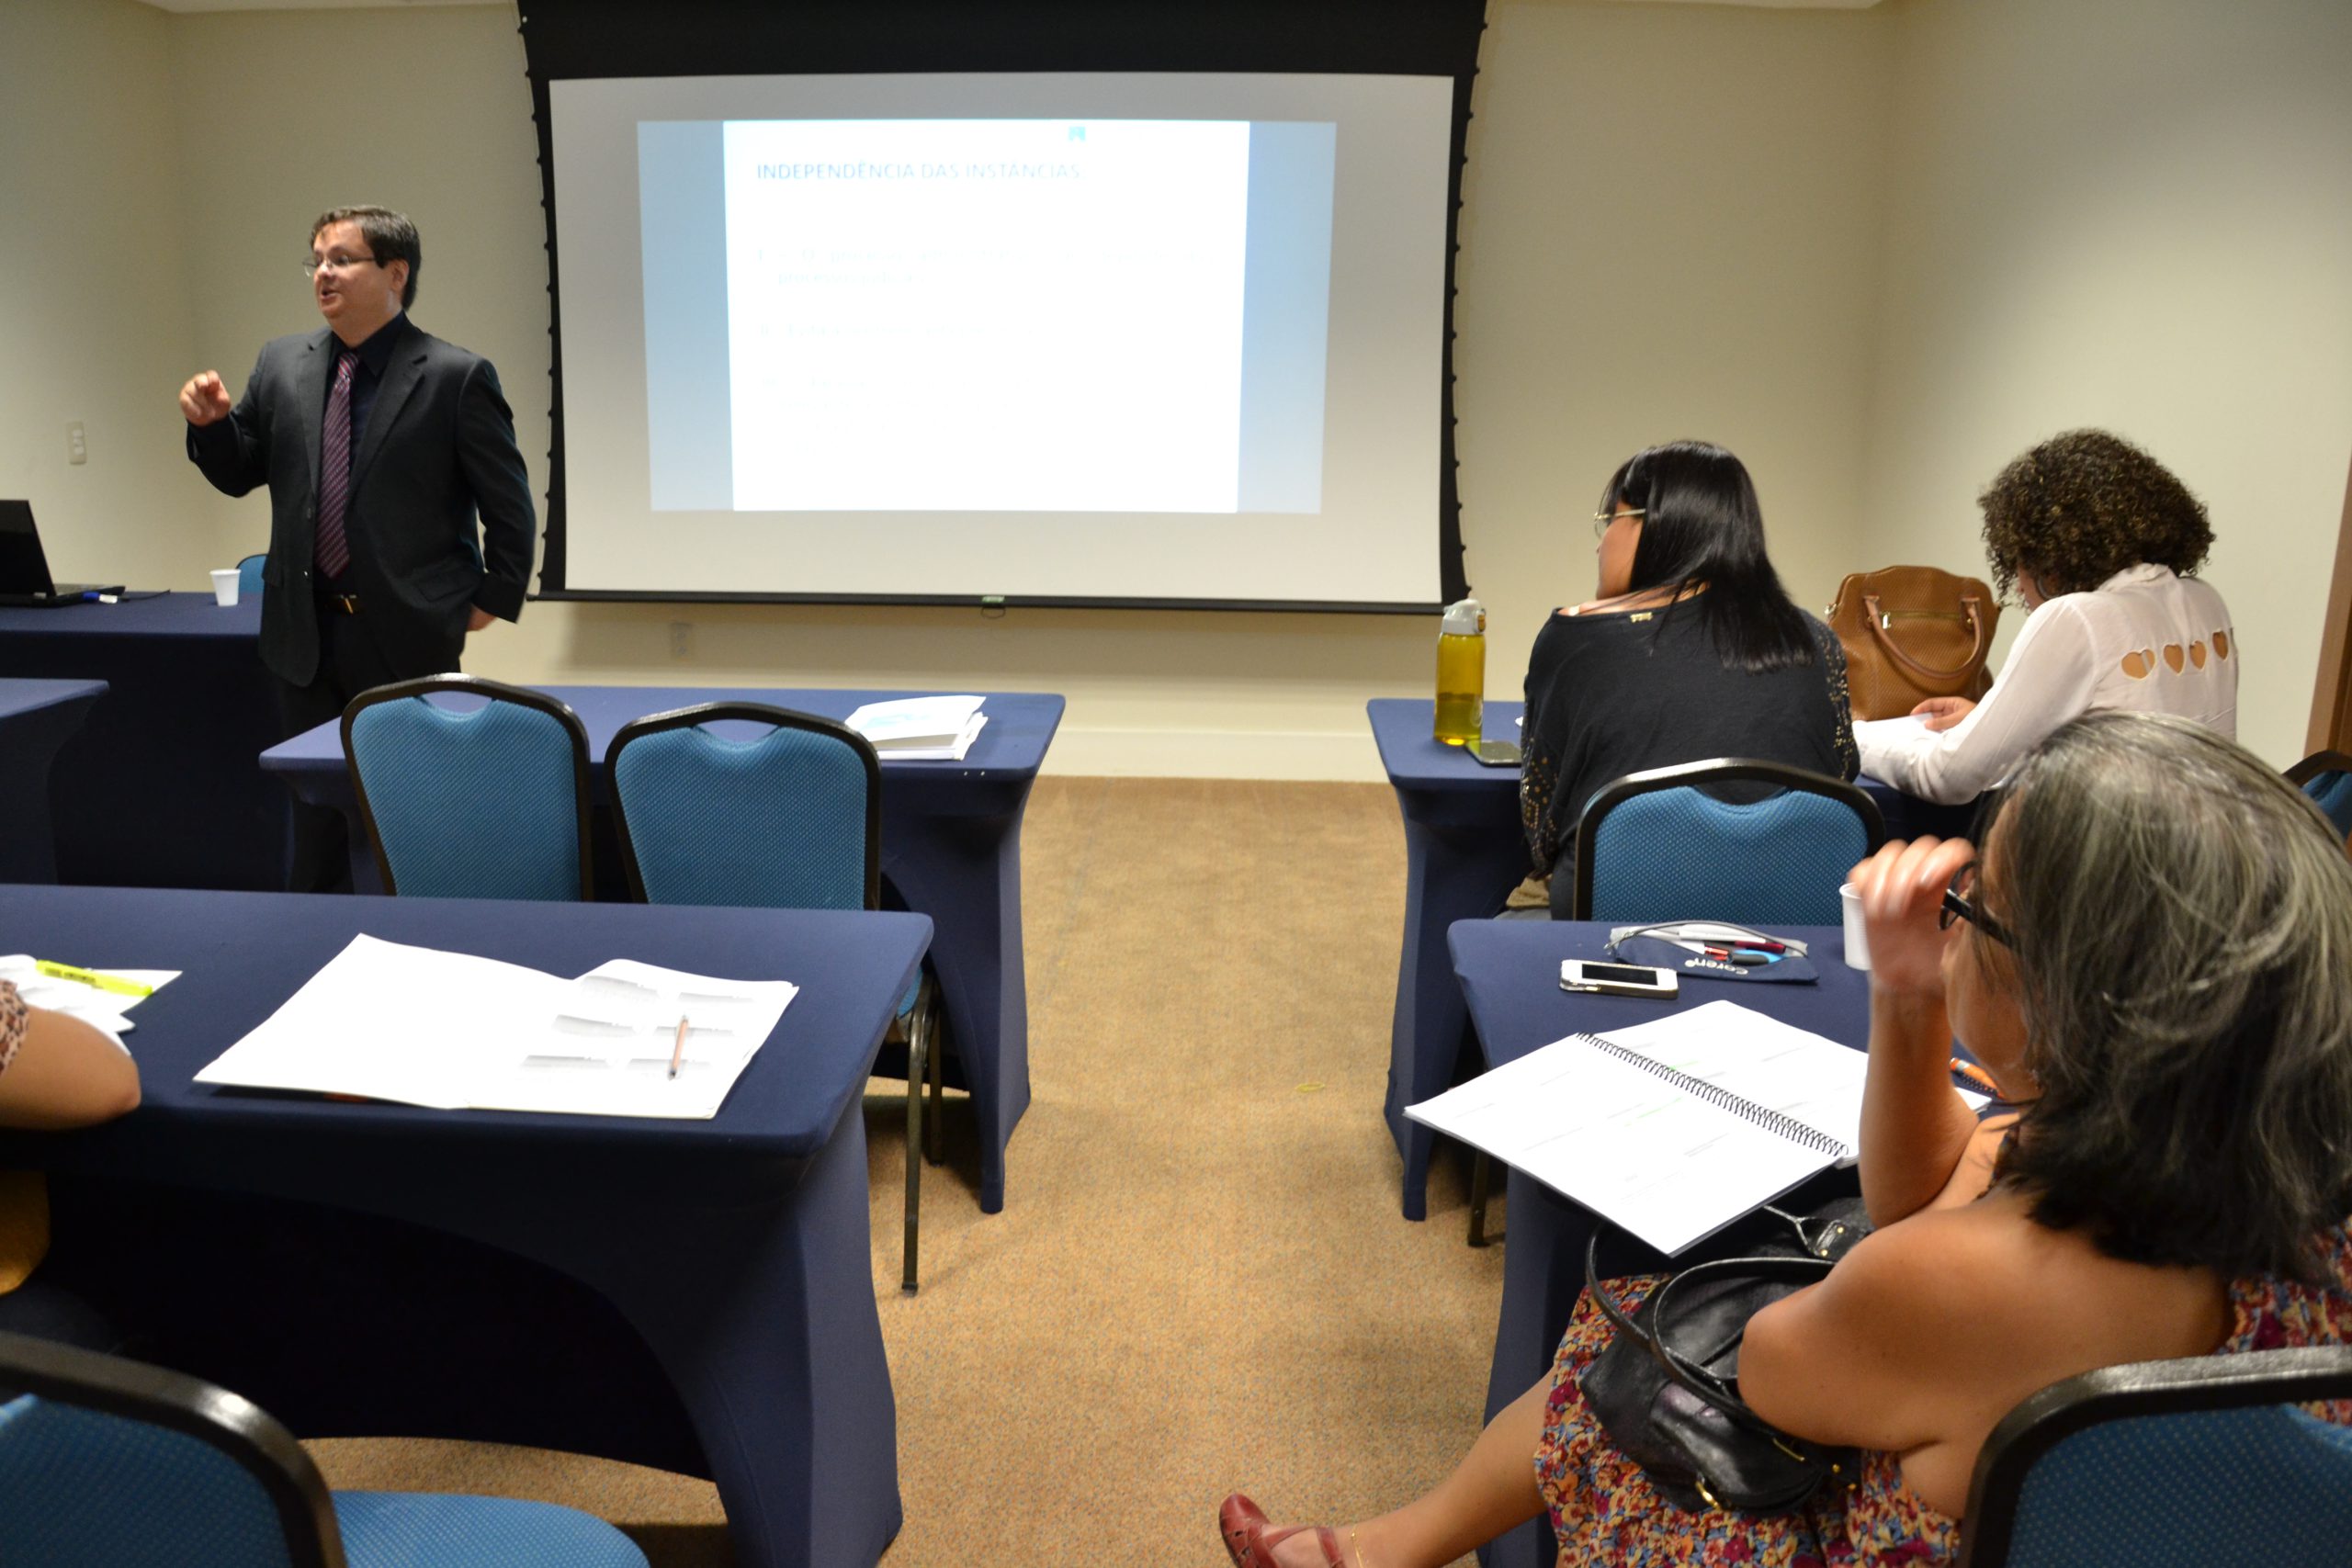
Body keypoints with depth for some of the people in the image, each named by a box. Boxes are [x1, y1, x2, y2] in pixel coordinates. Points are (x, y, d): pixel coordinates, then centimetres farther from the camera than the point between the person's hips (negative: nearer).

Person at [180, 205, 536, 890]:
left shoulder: (457, 376, -8)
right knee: (313, 819, 14)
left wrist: (490, 601, -3)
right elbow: (240, 474, 14)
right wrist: (211, 422, -5)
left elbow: (511, 507, -4)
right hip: (306, 632, 5)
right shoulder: (281, 362, 8)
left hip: (408, 635, -5)